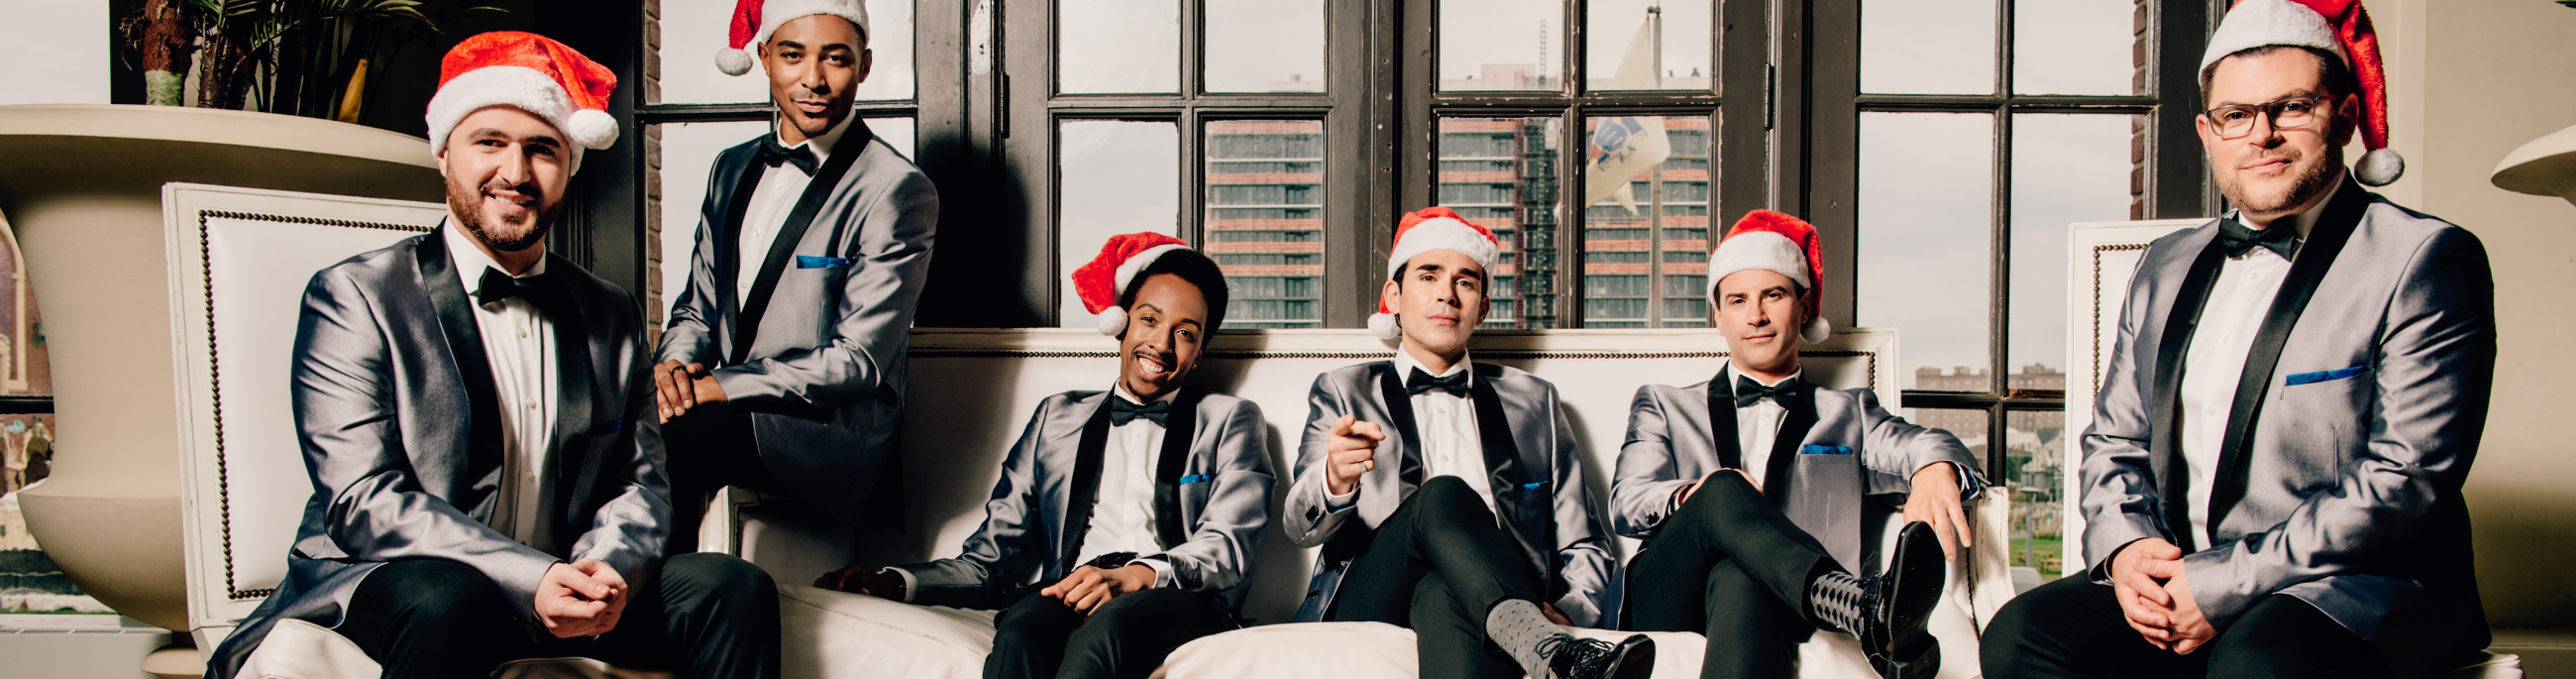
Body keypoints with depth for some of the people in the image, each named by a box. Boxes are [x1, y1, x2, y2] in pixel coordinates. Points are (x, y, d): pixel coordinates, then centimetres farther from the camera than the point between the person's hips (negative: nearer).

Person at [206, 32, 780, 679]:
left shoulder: (612, 316, 11)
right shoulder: (354, 298, -3)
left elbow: (640, 480, 9)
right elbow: (361, 502, -13)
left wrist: (609, 567, -16)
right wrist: (529, 580, -27)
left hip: (566, 588, 5)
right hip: (386, 589, -4)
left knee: (735, 590, -18)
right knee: (448, 599, -38)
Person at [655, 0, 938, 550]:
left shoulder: (898, 190, -9)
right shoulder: (733, 168, 15)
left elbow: (858, 361, -13)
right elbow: (696, 306, 19)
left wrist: (726, 384, -18)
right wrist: (679, 364, -4)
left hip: (831, 433, -6)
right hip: (731, 410, 6)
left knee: (659, 440, -29)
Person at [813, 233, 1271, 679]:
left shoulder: (1230, 421, 20)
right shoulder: (1057, 418, 27)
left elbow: (1227, 547, 2)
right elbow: (990, 559, 21)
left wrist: (1137, 575, -20)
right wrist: (893, 583, 1)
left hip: (1177, 600, -2)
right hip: (1067, 596, 2)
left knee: (1102, 631, -38)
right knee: (1019, 635, -36)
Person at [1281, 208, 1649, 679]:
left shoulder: (1532, 400, 25)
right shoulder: (1343, 392, 20)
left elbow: (1583, 546, 23)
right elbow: (1300, 526, 4)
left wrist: (1565, 612, -3)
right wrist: (1334, 481, -23)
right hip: (1371, 608, 0)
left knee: (1447, 596, -38)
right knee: (1442, 495, -33)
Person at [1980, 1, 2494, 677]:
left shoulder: (2427, 261, -3)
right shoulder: (2168, 265, 16)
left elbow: (2405, 480, -12)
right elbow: (2114, 439, 18)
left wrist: (2222, 584, -18)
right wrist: (2123, 546, -4)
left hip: (2362, 589, -5)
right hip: (2172, 574, 6)